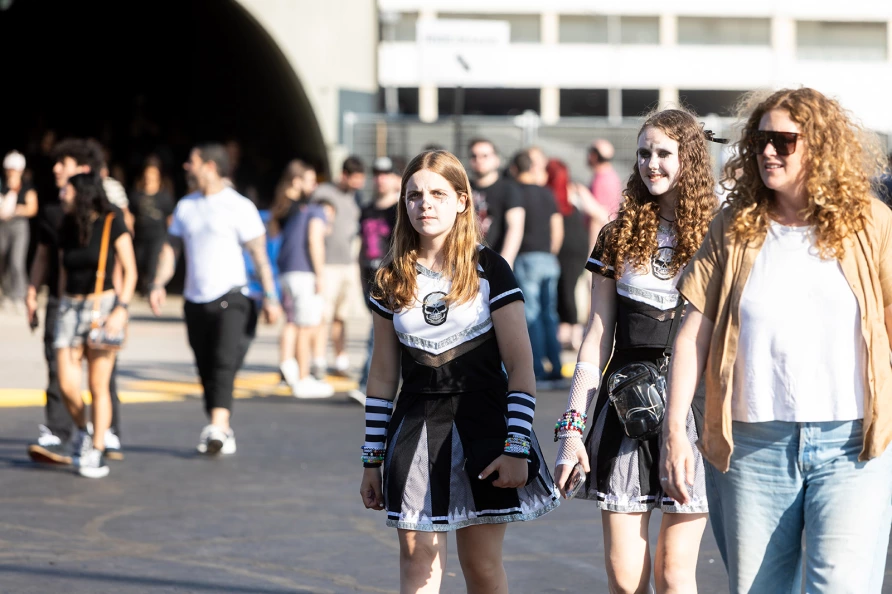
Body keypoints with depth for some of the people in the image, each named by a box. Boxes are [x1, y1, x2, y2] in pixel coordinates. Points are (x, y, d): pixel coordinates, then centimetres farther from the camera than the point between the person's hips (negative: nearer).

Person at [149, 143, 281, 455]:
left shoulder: (239, 206, -2)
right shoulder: (185, 206, 14)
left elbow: (259, 253, -4)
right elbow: (171, 248, 17)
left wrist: (270, 295, -10)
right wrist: (158, 284, 2)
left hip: (230, 297, -5)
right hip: (195, 301, 6)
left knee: (225, 360, -20)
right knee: (206, 370, 7)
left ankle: (217, 427, -32)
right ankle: (223, 431, 18)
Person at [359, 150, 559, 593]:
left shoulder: (488, 270, -2)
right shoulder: (393, 280, 7)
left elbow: (520, 364, -5)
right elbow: (383, 375, 11)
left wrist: (517, 447, -12)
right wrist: (372, 459, 9)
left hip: (481, 426, -2)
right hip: (416, 429, 2)